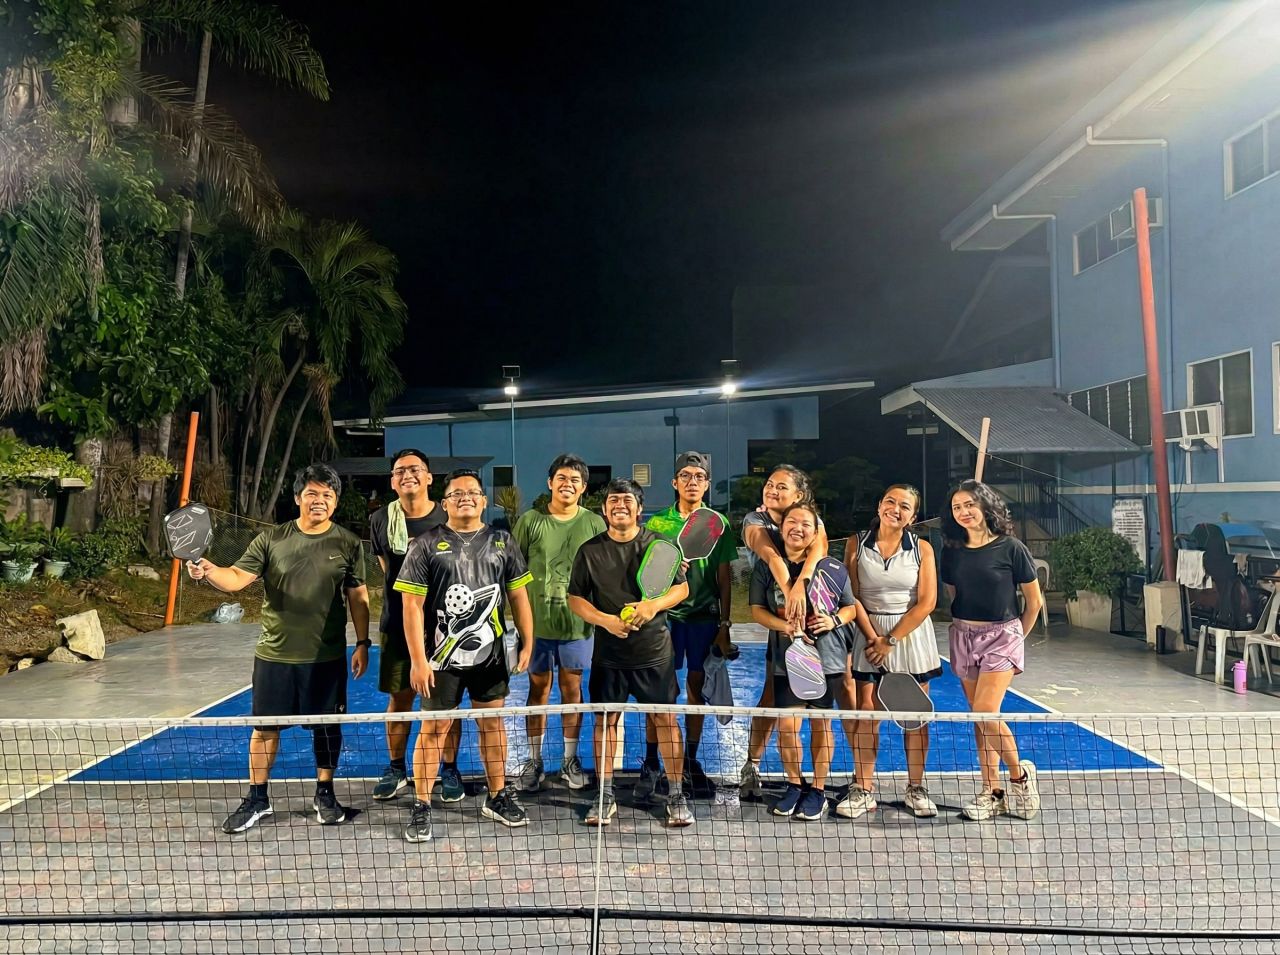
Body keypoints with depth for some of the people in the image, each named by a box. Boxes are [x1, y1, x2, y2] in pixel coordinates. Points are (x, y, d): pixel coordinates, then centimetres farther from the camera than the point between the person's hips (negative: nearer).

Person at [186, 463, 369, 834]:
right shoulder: (271, 540, -1)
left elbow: (358, 597, 3)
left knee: (328, 727, 10)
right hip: (275, 654, 1)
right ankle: (257, 799, 27)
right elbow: (237, 578, -9)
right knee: (265, 727, 9)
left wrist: (362, 644, 1)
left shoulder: (348, 544, -1)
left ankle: (324, 795, 28)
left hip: (327, 656, 0)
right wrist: (209, 571, -30)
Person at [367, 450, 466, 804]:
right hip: (397, 625, 2)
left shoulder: (448, 519, -6)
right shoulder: (380, 520, 1)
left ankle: (449, 770, 20)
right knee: (399, 699, 11)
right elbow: (387, 571, 12)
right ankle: (396, 769, 28)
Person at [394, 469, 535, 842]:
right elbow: (412, 605, -8)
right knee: (433, 729, 3)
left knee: (492, 722, 13)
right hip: (441, 657, -3)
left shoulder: (502, 542, 5)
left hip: (490, 654, 3)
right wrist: (417, 660, -12)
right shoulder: (425, 545, -5)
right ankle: (421, 808, 17)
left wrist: (527, 643, 4)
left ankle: (498, 797, 28)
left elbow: (518, 595, 9)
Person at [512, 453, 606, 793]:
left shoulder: (594, 523, 1)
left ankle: (570, 761, 24)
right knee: (538, 689, 8)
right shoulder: (530, 521, -1)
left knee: (572, 689, 10)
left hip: (577, 622, 1)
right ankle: (534, 761, 21)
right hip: (536, 622, 0)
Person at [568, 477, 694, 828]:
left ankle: (676, 796, 16)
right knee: (606, 720, 7)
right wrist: (604, 620, -13)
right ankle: (605, 797, 21)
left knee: (666, 718, 3)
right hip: (608, 651, 1)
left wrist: (655, 604, -16)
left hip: (655, 650, -1)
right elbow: (575, 598, 3)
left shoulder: (659, 544, 0)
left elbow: (682, 588, 3)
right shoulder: (590, 551, 1)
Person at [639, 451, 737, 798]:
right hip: (666, 615, -1)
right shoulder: (657, 522, 3)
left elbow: (724, 579, 5)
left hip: (705, 616, 1)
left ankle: (690, 760, 22)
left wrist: (724, 624, 1)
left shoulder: (718, 523, 4)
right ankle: (651, 763, 13)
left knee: (696, 689, 9)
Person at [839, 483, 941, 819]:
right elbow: (852, 597, 1)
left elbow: (927, 602, -6)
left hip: (911, 634, 0)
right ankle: (863, 790, 8)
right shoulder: (857, 546, 1)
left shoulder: (922, 549, -1)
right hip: (869, 634, 0)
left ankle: (916, 788, 17)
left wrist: (891, 640, -10)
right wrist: (872, 635, -10)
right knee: (866, 713, -1)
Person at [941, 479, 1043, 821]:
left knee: (985, 713, -15)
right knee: (980, 718, 8)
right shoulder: (952, 551, 4)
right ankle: (993, 792, 17)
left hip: (1001, 636, -4)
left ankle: (1020, 773, 10)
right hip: (964, 636, 5)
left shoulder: (1011, 548, -7)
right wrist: (968, 628, 13)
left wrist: (1016, 636, 9)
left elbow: (1034, 600, 1)